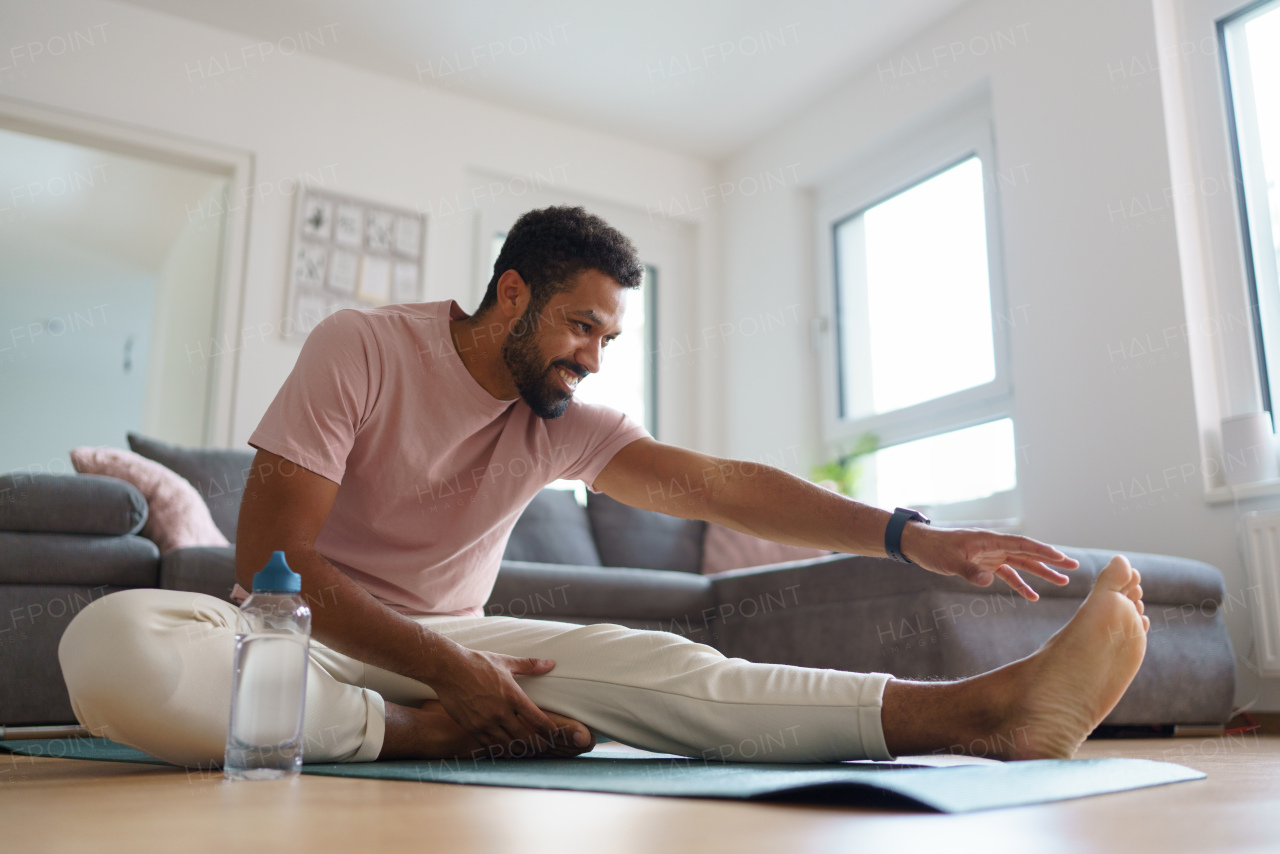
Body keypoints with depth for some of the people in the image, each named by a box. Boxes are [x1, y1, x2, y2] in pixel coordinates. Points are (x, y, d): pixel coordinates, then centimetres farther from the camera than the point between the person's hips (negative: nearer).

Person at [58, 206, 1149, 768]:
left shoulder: (562, 421, 0)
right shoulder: (361, 349, -13)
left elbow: (714, 483, -13)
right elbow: (268, 558, -18)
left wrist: (904, 534, -27)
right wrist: (445, 678, -27)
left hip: (446, 646, 3)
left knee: (648, 662, -24)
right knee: (111, 642, -37)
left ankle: (976, 708, -36)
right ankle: (418, 738, -32)